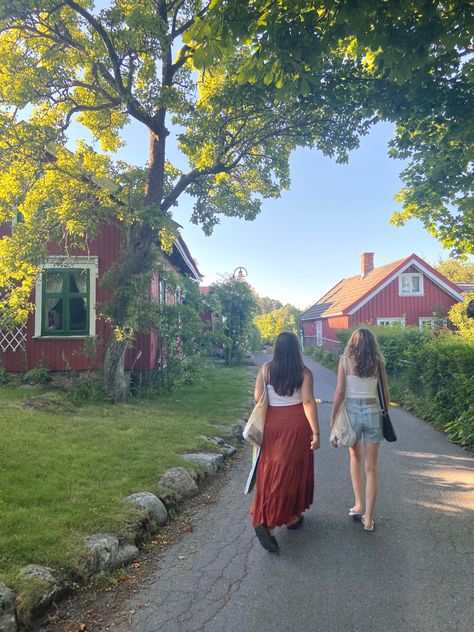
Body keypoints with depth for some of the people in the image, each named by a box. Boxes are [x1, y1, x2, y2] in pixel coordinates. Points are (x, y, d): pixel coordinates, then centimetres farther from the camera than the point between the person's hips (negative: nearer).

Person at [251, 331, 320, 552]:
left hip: (273, 424, 1)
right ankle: (292, 516, 29)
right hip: (297, 424, -1)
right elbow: (308, 402, -15)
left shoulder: (266, 369, -4)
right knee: (294, 471, 14)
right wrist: (316, 432, -14)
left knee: (272, 471, 10)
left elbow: (257, 397, -3)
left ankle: (265, 520, 2)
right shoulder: (304, 372, -9)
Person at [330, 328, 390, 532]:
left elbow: (340, 392, -6)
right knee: (371, 468, 8)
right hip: (373, 411, 1)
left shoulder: (345, 359, -2)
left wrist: (333, 417, 1)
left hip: (352, 411, -1)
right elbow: (386, 393, 5)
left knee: (355, 457, 23)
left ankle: (358, 505, 20)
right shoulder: (377, 362, 3)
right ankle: (368, 519, 13)